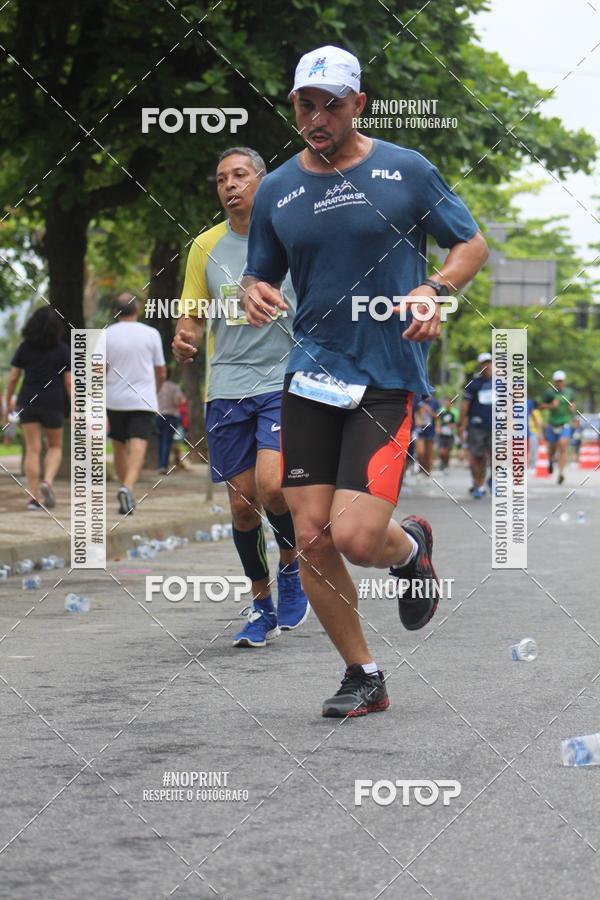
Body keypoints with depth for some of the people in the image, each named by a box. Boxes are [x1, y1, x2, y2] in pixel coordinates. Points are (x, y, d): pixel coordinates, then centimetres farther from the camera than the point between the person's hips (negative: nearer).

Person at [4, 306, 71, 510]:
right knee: (55, 447, 15)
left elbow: (13, 378, 2)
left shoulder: (24, 347, 1)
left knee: (33, 450, 3)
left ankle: (34, 497, -4)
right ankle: (47, 482, -10)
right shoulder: (63, 349, -2)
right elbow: (69, 381, -3)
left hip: (28, 402, 1)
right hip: (53, 404, -1)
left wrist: (7, 403, 12)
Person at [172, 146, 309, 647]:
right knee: (242, 503, 2)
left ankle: (292, 565, 9)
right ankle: (261, 605, 19)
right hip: (226, 389, 3)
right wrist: (184, 343, -11)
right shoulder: (206, 247, 7)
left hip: (285, 383, -3)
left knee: (271, 486, -21)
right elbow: (193, 319, 13)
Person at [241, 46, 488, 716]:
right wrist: (254, 295, -7)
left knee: (355, 538, -15)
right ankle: (362, 676, 17)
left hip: (388, 378, -3)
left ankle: (411, 547, 23)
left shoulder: (406, 171, 1)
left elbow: (473, 245, 7)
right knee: (312, 541, -2)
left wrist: (436, 289, -13)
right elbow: (258, 278, 17)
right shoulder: (276, 191, 9)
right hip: (309, 378, 3)